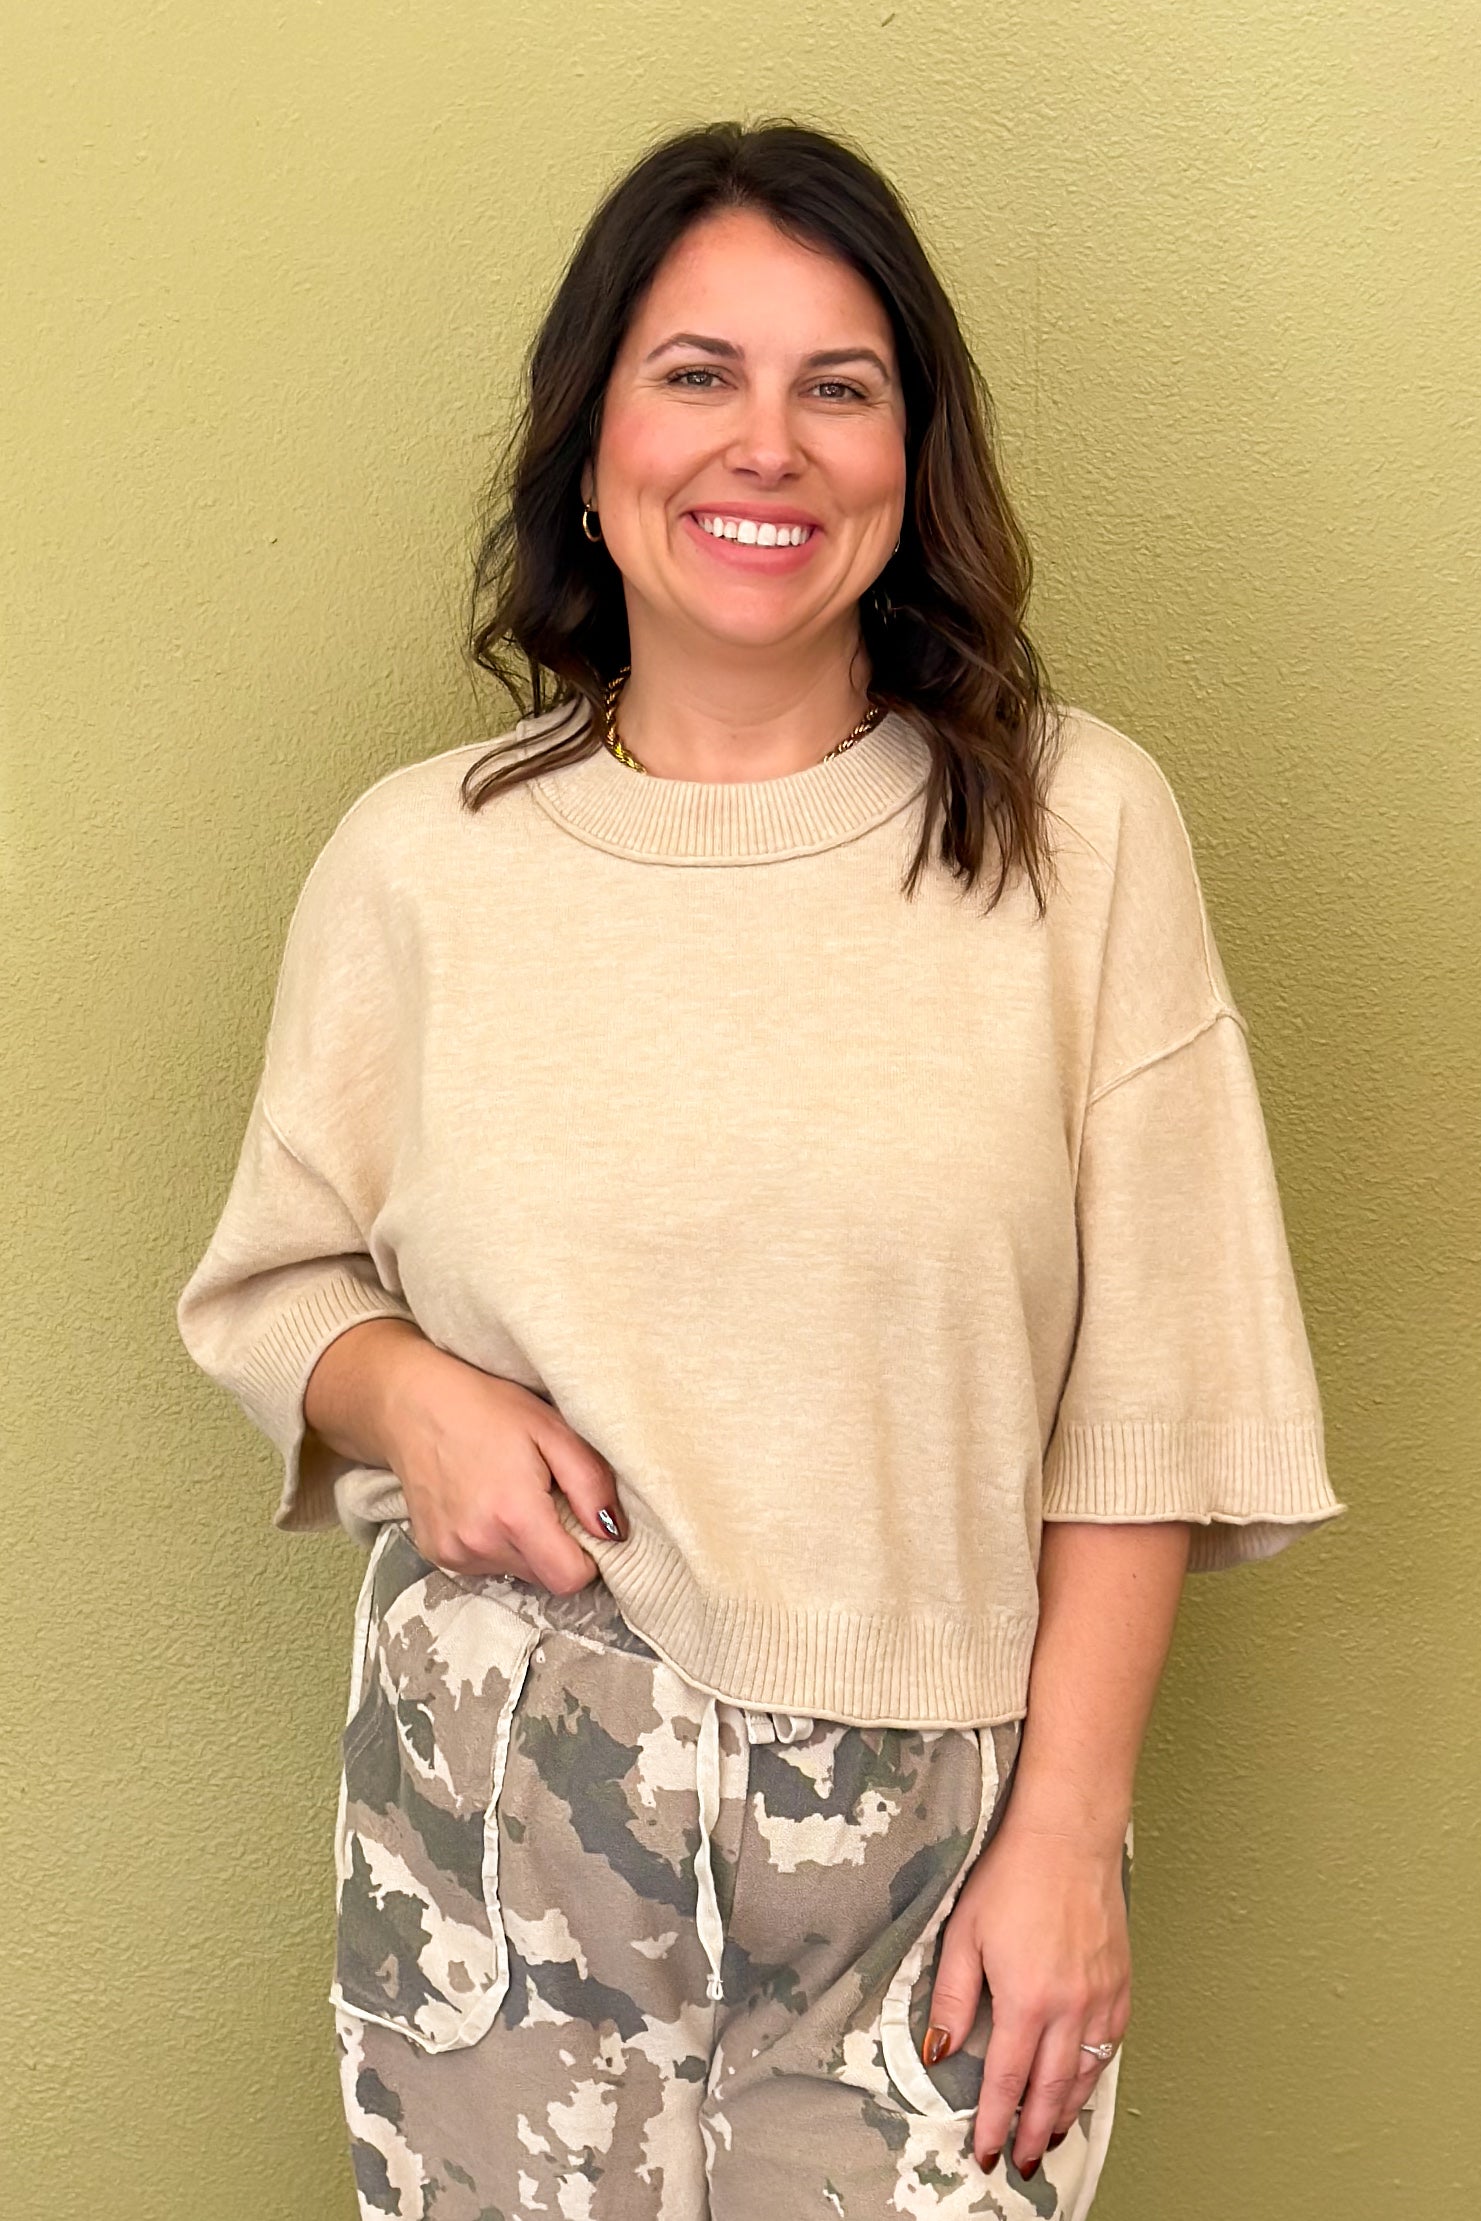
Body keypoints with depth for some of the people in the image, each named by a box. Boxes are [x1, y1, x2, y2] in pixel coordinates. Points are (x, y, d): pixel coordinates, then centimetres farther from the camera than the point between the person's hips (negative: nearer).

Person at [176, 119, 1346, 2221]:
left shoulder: (1076, 829, -4)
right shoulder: (419, 861, 0)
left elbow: (1145, 1401, -3)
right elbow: (273, 1283, 11)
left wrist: (1067, 1830, -6)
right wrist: (407, 1392, -10)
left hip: (933, 1826, -1)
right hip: (499, 1814, 1)